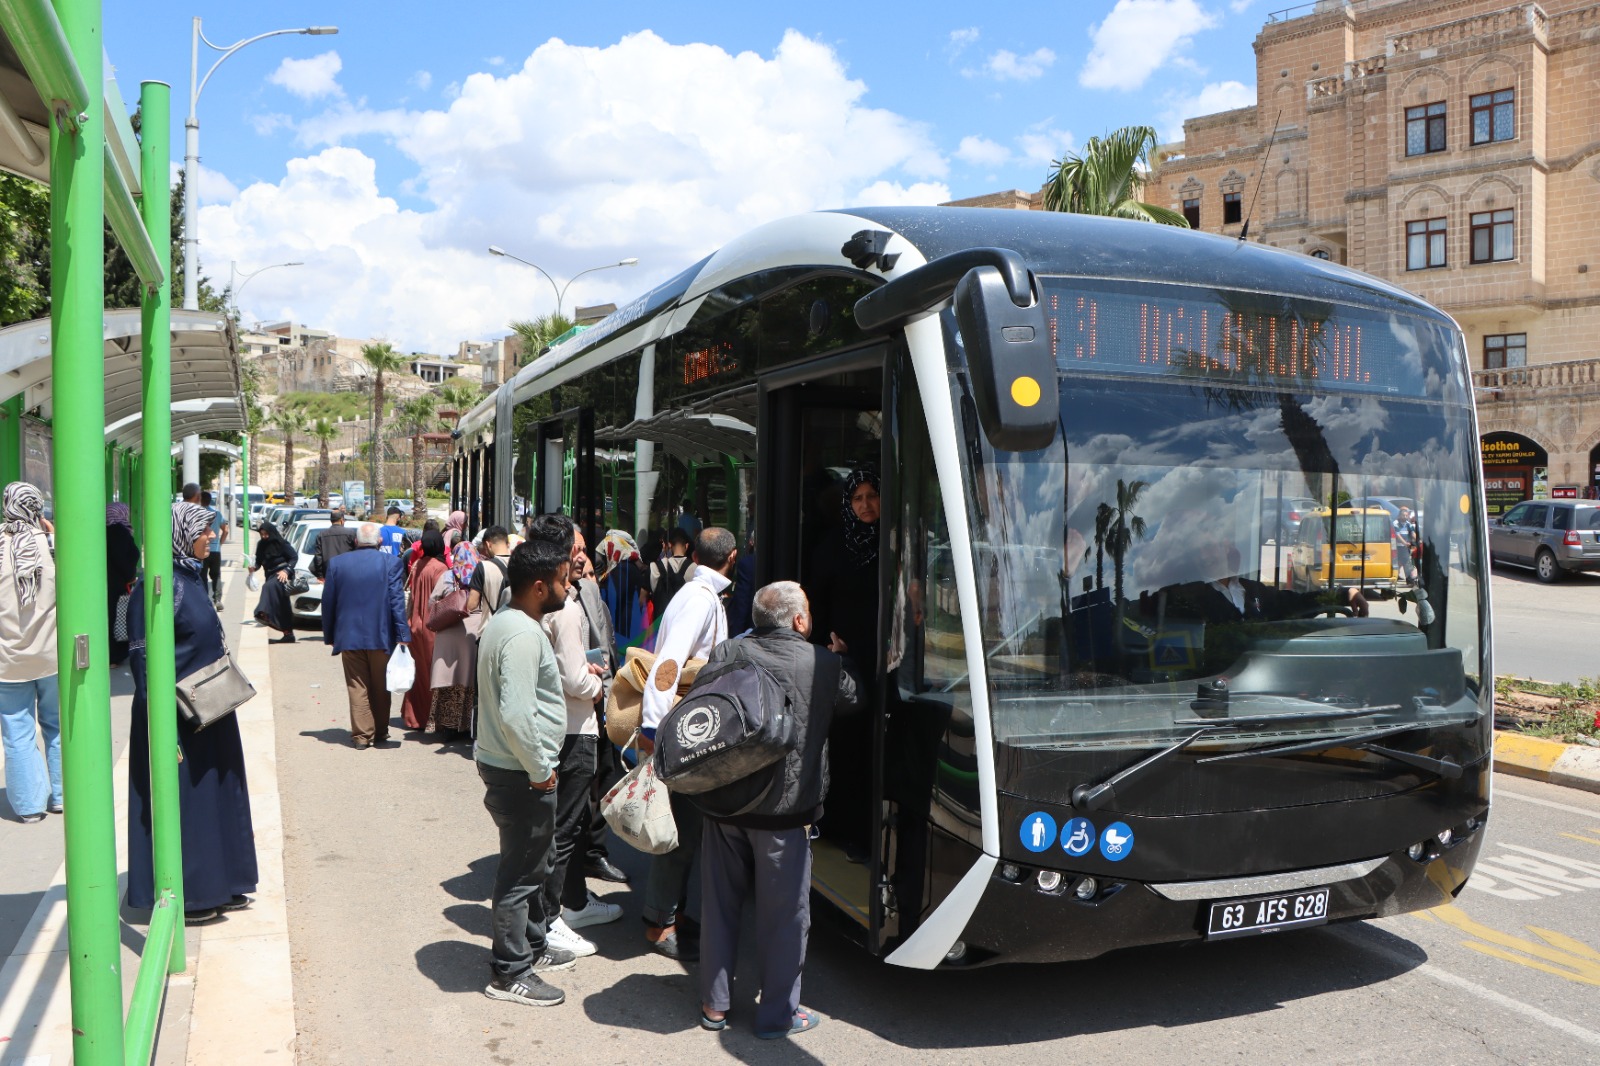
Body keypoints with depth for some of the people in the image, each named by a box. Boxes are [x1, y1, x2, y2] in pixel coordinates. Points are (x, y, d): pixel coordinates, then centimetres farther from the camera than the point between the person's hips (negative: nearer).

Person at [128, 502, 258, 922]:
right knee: (183, 801, 2)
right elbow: (142, 657, -21)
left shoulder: (191, 576, 8)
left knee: (212, 797, 16)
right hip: (180, 717, -9)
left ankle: (215, 888, 28)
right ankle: (185, 897, 15)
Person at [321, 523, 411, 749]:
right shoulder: (390, 563, -7)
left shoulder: (337, 563, 1)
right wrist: (403, 635, -9)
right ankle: (380, 732, 21)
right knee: (380, 687, 12)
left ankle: (362, 735, 7)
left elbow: (328, 602, 4)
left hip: (349, 636, 1)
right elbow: (397, 601, -10)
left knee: (357, 687, 7)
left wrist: (329, 635, 13)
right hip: (381, 636, -1)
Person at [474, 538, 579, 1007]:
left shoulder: (506, 622, 10)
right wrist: (539, 769, -21)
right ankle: (510, 973, 14)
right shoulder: (523, 634, -24)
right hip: (520, 773, -11)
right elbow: (516, 714, -31)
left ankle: (532, 946, 38)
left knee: (534, 862, 23)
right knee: (521, 871, 2)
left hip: (506, 764, 11)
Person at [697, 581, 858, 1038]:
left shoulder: (725, 653, -2)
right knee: (784, 914, 10)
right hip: (785, 811, -3)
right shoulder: (823, 663, -9)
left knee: (720, 907, 16)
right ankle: (777, 1013, 21)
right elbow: (853, 698, 9)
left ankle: (714, 1005, 28)